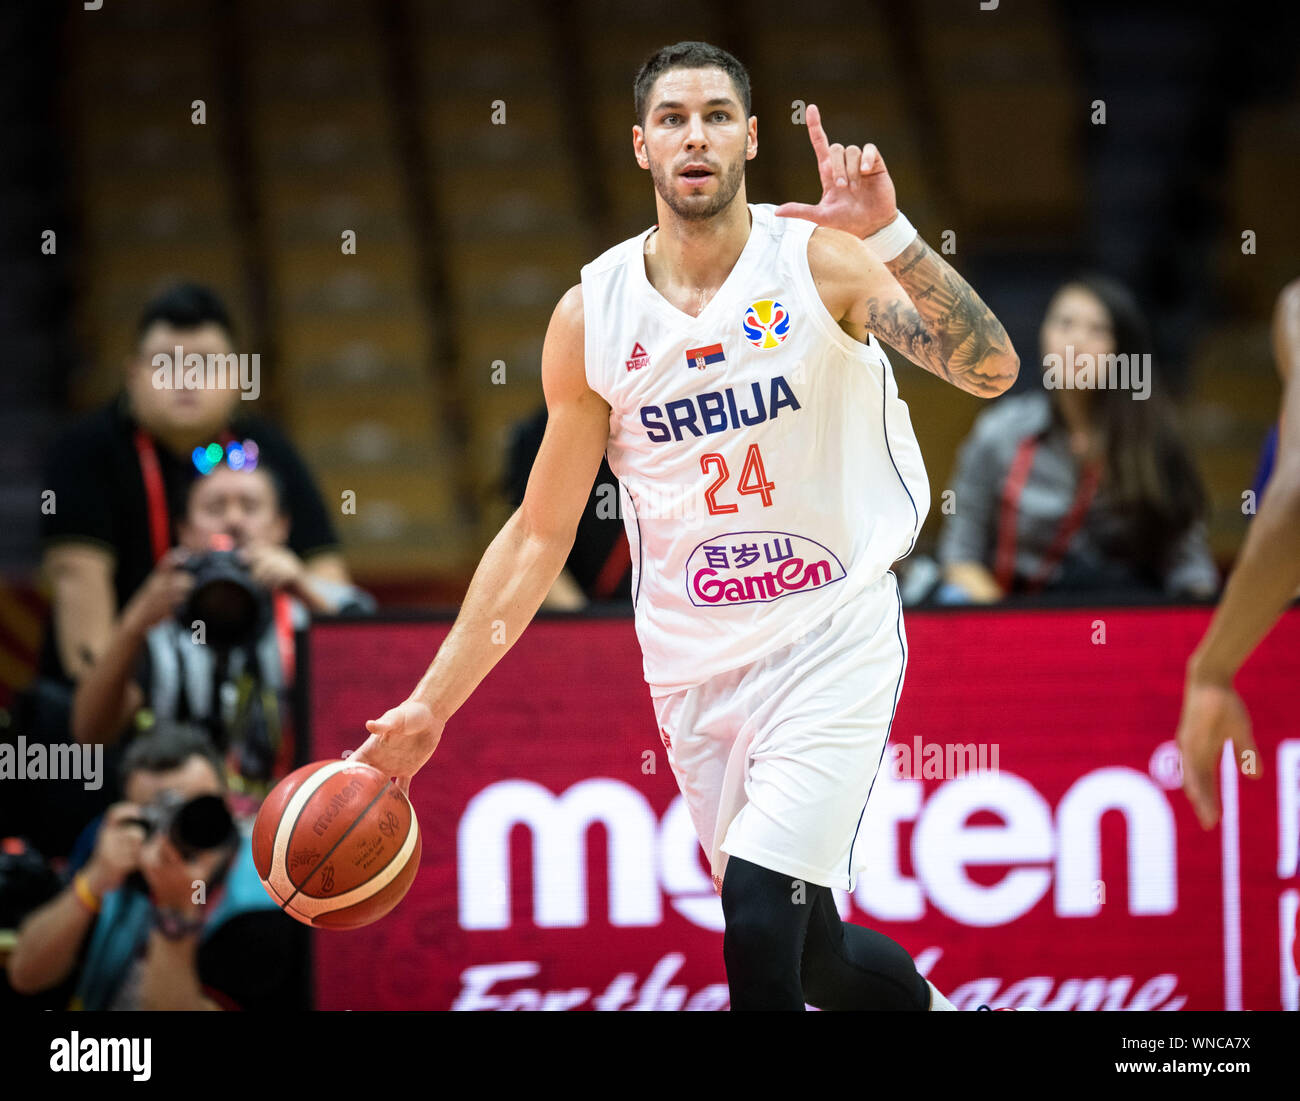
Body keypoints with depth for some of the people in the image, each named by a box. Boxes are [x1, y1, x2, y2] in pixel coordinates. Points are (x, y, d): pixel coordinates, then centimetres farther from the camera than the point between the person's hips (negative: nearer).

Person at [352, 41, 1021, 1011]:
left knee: (759, 915, -21)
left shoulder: (820, 259, -9)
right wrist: (430, 704, 2)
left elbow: (990, 370, -23)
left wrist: (889, 235, -34)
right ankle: (926, 1003, 46)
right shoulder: (591, 317, -1)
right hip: (695, 668, 4)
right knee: (808, 953, 14)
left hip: (833, 636, -4)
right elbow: (540, 533, 5)